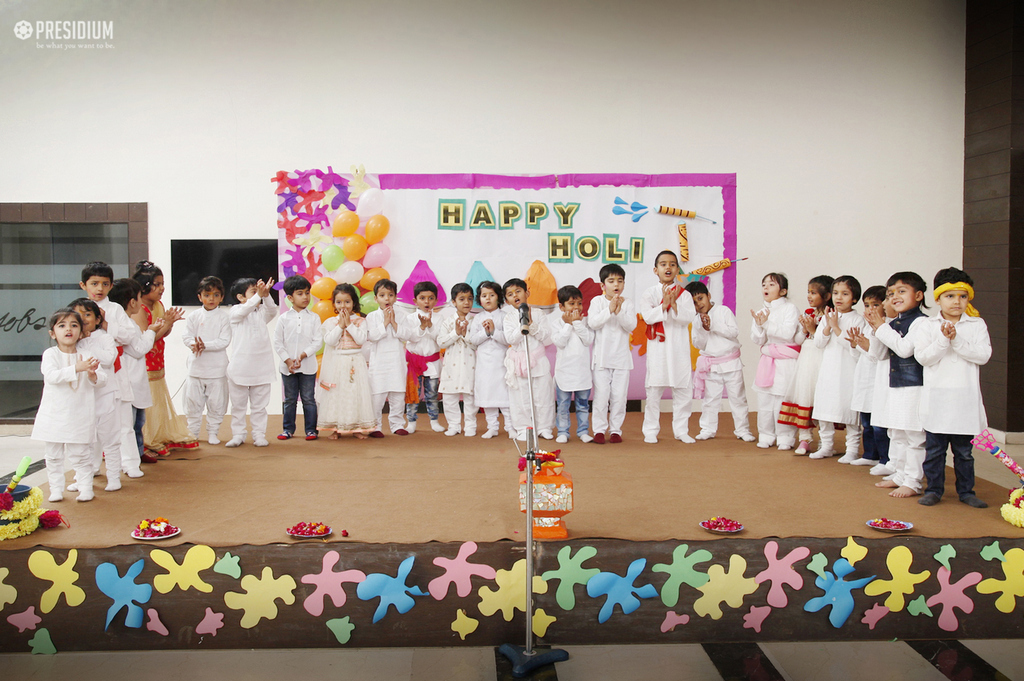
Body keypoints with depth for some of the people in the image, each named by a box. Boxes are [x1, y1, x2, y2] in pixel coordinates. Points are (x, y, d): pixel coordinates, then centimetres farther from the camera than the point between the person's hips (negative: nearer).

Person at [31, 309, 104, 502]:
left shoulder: (86, 357, 3)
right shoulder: (50, 354, -4)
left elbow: (102, 379, -1)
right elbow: (51, 375, -20)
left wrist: (93, 374, -23)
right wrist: (76, 369, -30)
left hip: (80, 417, 0)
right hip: (54, 416, 0)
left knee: (81, 454, 5)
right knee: (54, 455, 9)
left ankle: (85, 489, 13)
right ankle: (56, 490, 20)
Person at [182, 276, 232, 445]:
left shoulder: (224, 316, -3)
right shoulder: (194, 316, 4)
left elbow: (225, 341, -11)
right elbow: (186, 336, -1)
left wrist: (205, 345, -22)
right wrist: (194, 344, -22)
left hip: (217, 367, -2)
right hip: (196, 366, 2)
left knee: (216, 402, 4)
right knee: (193, 400, 9)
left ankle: (213, 432, 19)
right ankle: (192, 431, 24)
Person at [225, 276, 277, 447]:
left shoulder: (262, 312, 8)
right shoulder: (235, 311, -2)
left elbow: (272, 311, -12)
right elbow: (243, 311, -23)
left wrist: (266, 295, -29)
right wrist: (258, 296, -35)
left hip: (261, 368, 2)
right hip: (239, 368, -2)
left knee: (259, 405, 8)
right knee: (238, 404, 8)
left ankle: (259, 435, 14)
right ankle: (238, 435, 17)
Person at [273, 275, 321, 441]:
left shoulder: (313, 318, 0)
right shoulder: (284, 319, 1)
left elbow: (318, 341, -4)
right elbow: (278, 343, 1)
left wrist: (303, 355, -15)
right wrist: (287, 360, -9)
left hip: (308, 366, -1)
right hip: (287, 366, 1)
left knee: (309, 399, 4)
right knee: (290, 399, 10)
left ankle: (310, 429, 13)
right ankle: (288, 429, 20)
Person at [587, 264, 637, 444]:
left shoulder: (628, 303, 4)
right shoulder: (597, 301, 0)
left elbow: (631, 326, -8)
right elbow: (592, 323, -14)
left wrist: (619, 311, -22)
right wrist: (609, 310, -24)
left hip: (622, 357, 2)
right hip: (601, 357, -1)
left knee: (619, 396, 4)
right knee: (601, 395, -2)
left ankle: (615, 430, 14)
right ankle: (599, 430, 7)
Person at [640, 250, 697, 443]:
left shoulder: (684, 294, 6)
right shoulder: (649, 294, 4)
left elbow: (689, 316, -8)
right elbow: (648, 316, -10)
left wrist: (674, 305, -22)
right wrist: (663, 305, -22)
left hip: (679, 349, 2)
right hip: (658, 348, -1)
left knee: (683, 390, 3)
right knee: (654, 391, 0)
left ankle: (680, 430, 16)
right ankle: (651, 431, 11)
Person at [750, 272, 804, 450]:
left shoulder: (790, 309, -5)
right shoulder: (761, 312, 10)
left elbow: (788, 333, -17)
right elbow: (757, 340, 5)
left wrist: (767, 323, -22)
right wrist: (759, 325, -13)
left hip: (786, 362, -5)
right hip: (767, 360, 5)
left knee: (783, 400, -6)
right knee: (764, 400, 6)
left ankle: (785, 437, 7)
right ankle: (766, 436, 18)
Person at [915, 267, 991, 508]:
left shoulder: (977, 325, 4)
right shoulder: (928, 325, 2)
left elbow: (983, 355, -8)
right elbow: (922, 356, -8)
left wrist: (957, 340, -17)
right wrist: (943, 339, -19)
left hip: (966, 399, 1)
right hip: (936, 397, 0)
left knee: (964, 450, 10)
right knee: (934, 449, 6)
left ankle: (966, 491, 22)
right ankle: (934, 489, 17)